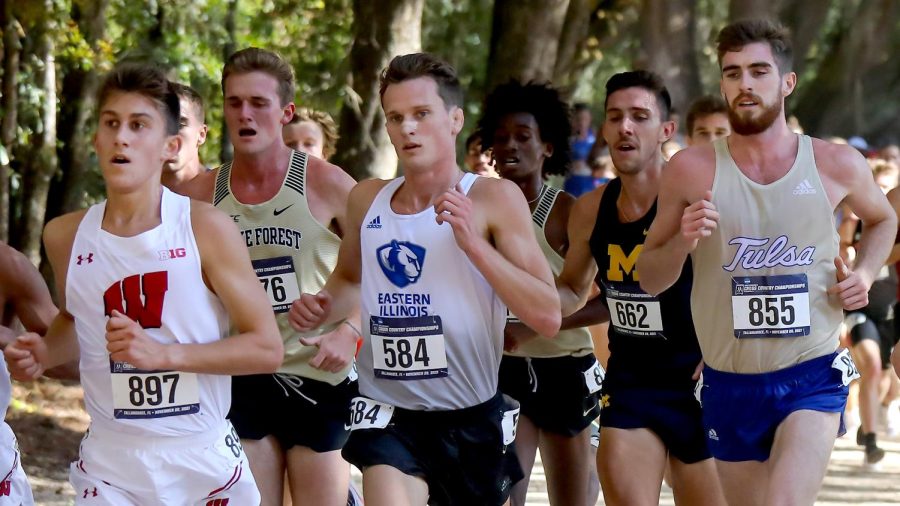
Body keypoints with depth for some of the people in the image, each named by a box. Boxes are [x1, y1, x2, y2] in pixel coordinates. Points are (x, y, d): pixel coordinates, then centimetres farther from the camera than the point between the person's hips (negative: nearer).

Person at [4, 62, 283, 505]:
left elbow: (267, 348, -9)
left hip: (204, 462, -2)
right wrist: (44, 354, 0)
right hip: (109, 467, 2)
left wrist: (164, 353, -19)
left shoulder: (206, 229, -10)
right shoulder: (65, 236, 0)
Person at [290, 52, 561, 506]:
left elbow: (548, 317, -14)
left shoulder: (495, 200, -6)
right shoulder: (367, 200, 5)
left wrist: (473, 243, -21)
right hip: (389, 417, 1)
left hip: (474, 421, -1)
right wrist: (325, 306, 4)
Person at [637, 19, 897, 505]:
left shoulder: (837, 165, -3)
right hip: (730, 386, 2)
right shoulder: (692, 170, -5)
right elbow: (649, 279, 3)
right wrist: (683, 241, -18)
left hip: (812, 379, -2)